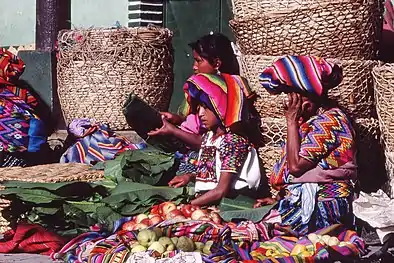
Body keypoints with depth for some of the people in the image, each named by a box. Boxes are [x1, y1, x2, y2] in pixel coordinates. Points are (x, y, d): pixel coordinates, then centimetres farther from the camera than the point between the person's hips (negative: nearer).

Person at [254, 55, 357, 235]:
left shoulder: (327, 121, -15)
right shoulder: (313, 120, 15)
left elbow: (296, 165, -19)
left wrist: (291, 120, -13)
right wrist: (279, 198, 9)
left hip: (322, 206, -10)